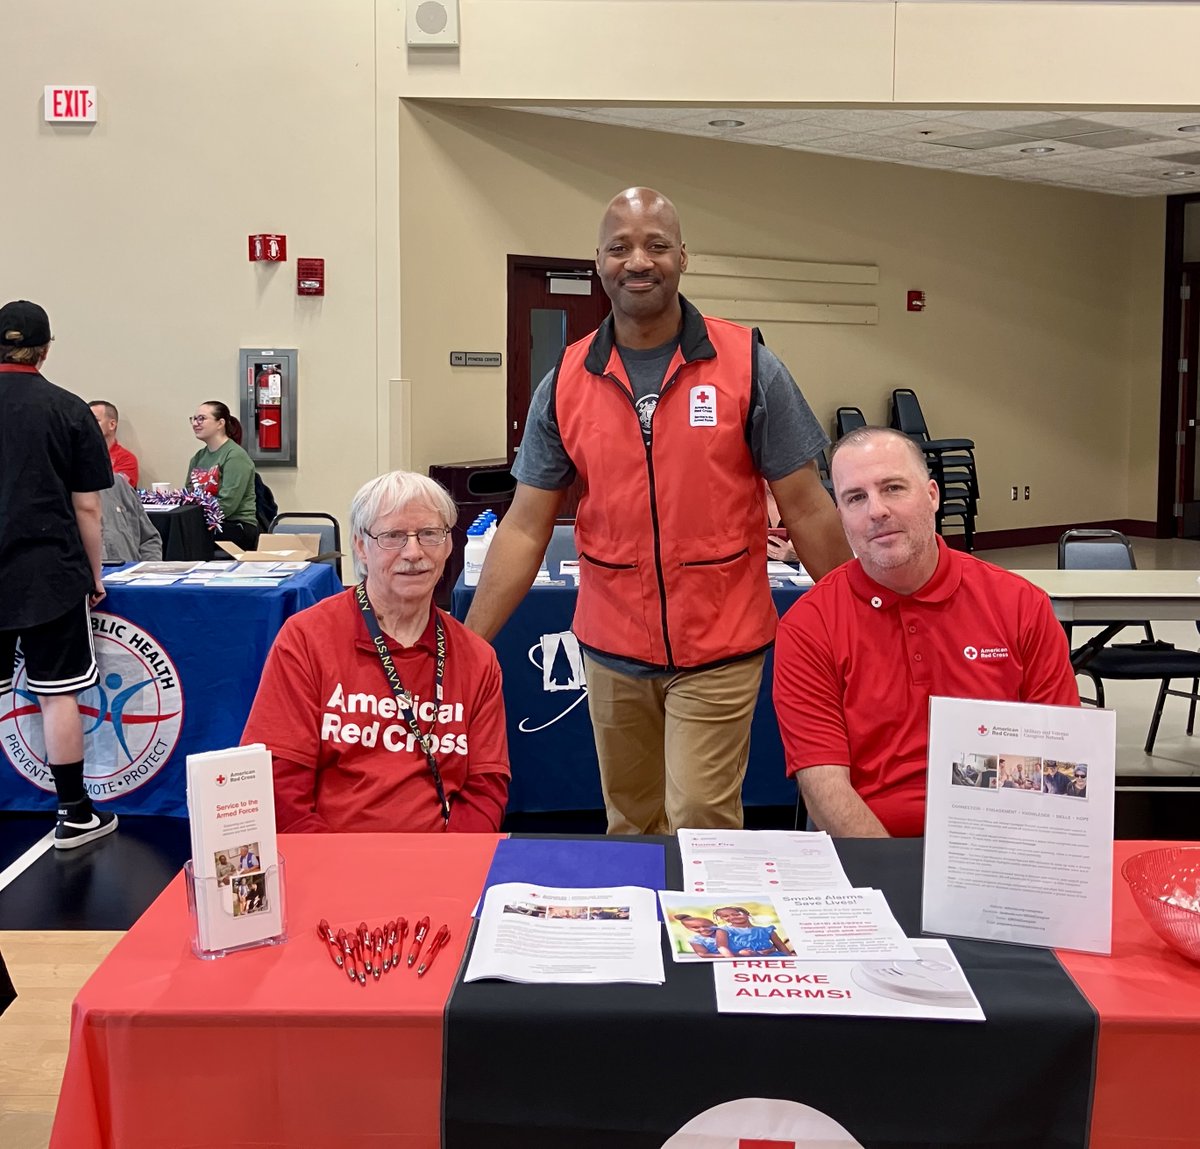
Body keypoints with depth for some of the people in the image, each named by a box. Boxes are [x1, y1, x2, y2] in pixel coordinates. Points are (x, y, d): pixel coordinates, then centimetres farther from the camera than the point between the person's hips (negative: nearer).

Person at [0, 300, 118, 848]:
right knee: (58, 694, 4)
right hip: (50, 576, -2)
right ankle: (74, 815, 11)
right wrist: (93, 574, 8)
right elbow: (87, 506, -2)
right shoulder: (68, 410, -4)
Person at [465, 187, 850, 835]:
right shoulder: (565, 384, 0)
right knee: (629, 828, 15)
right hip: (611, 652, 3)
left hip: (719, 649, -2)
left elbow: (805, 508, -3)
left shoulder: (746, 365, -6)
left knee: (699, 824, -5)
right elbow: (525, 528, 2)